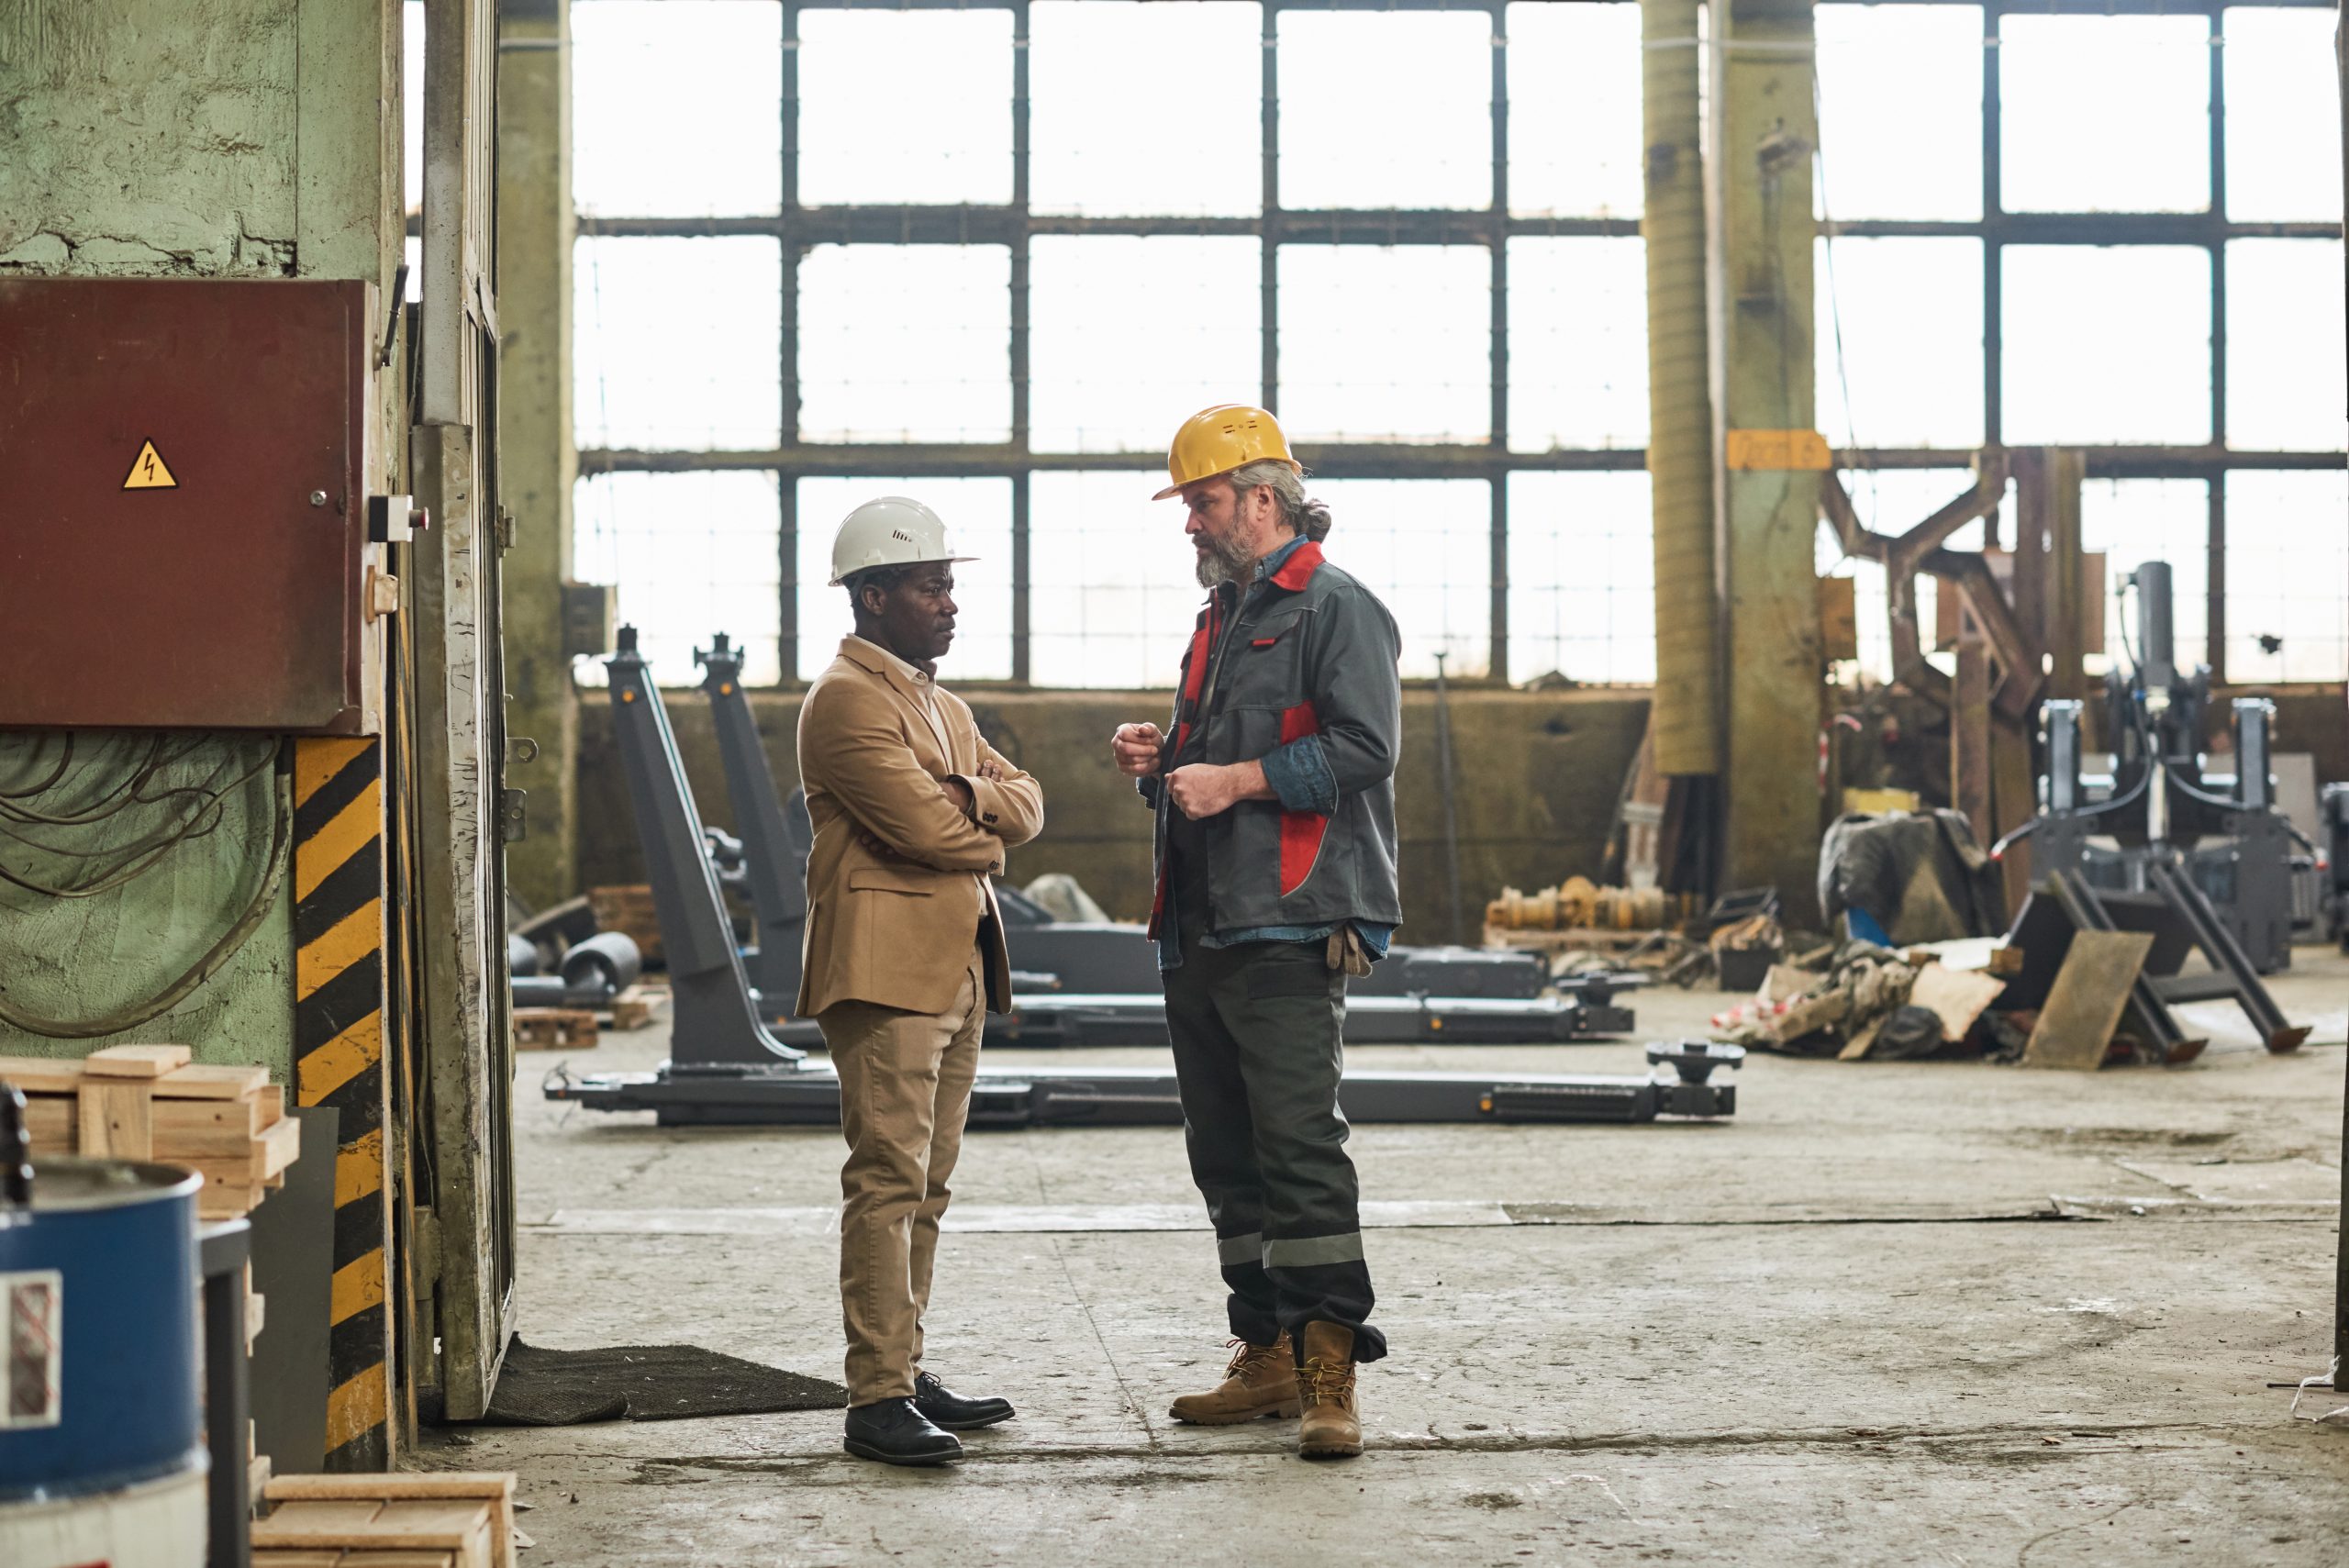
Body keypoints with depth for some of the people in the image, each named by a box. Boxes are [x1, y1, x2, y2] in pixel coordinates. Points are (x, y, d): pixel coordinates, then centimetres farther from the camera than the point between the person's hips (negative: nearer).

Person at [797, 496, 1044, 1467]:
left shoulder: (943, 706, 23)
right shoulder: (848, 698, -9)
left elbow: (1026, 804, 14)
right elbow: (925, 827, -17)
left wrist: (971, 796, -8)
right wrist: (986, 835, 4)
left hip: (956, 968, 9)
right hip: (886, 968, -9)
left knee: (925, 1184, 11)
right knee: (888, 1180, -11)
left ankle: (906, 1374, 16)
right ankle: (877, 1400, -11)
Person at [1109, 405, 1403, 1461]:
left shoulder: (1338, 611, -5)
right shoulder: (1221, 618, 23)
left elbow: (1363, 749, -16)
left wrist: (1235, 779, -18)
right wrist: (1158, 760, 10)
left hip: (1290, 929, -9)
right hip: (1198, 931, 9)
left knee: (1299, 1141, -13)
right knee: (1225, 1152, 10)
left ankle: (1330, 1364, -10)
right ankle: (1269, 1354, 17)